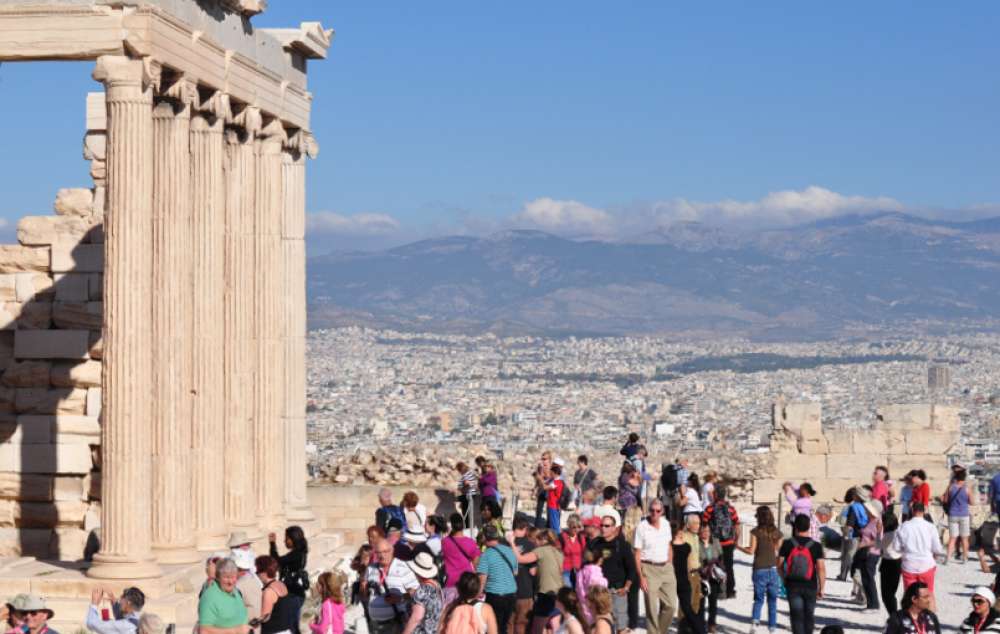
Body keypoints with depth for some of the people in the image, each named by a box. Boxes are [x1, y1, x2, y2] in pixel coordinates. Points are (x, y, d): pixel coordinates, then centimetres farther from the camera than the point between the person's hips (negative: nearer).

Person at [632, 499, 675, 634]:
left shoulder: (666, 524, 6)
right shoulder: (641, 527, -8)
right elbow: (637, 554, -8)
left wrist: (669, 566, 10)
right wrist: (641, 576, -12)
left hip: (666, 568, 5)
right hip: (649, 568, -5)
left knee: (671, 605, 2)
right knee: (652, 608, -3)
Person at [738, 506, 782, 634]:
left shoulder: (756, 532, -9)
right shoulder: (777, 533, 2)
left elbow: (751, 551, -10)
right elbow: (779, 551, 8)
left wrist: (739, 547, 5)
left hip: (759, 570, -2)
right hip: (773, 569, 2)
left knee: (759, 599, 10)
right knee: (772, 600, 12)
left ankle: (755, 619, -13)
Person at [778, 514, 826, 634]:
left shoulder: (787, 544, -7)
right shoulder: (816, 546, -9)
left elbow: (779, 566, -1)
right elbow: (821, 569, -13)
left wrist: (784, 579, 17)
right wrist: (821, 588, -4)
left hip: (792, 585, 0)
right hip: (810, 586, 0)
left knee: (796, 615, 2)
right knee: (809, 615, 18)